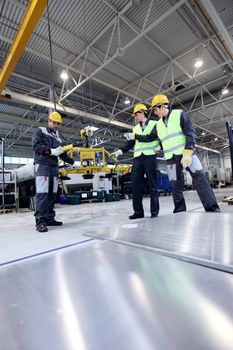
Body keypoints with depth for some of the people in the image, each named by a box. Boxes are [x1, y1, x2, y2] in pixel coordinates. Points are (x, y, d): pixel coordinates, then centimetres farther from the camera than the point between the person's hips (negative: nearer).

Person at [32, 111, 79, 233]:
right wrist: (51, 151, -14)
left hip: (54, 167, 6)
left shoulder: (58, 138, 24)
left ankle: (49, 218, 7)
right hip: (42, 165, -6)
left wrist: (73, 162, 13)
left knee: (51, 193, 2)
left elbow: (63, 154, 22)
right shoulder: (40, 131, 8)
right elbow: (36, 145, -7)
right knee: (42, 193, -13)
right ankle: (40, 221, -12)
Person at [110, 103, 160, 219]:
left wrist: (135, 136, -13)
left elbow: (151, 137, -10)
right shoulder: (135, 128, 23)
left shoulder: (154, 124, 8)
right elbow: (130, 143, 15)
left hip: (150, 156, -4)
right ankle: (138, 211, 4)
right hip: (137, 158, 5)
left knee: (152, 184, -1)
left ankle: (154, 210, 7)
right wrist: (120, 151, 0)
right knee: (135, 184, -3)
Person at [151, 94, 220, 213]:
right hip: (171, 158, 5)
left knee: (200, 178, -14)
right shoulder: (158, 124, 15)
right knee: (175, 185, 4)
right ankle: (180, 211, 12)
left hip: (186, 154, -4)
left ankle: (212, 209, -9)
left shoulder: (180, 114, -1)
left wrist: (187, 153, -19)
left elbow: (190, 133, -10)